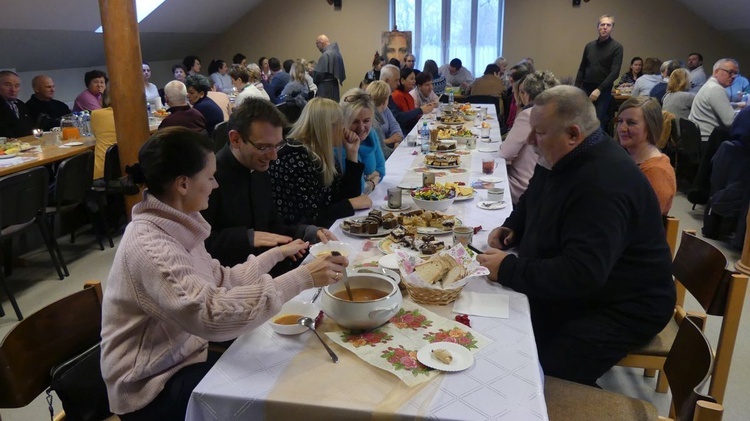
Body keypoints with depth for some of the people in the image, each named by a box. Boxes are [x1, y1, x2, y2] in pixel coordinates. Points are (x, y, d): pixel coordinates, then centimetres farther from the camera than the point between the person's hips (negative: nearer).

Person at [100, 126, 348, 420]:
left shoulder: (175, 225, -1)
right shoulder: (148, 247, -30)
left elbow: (220, 281, 4)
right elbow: (211, 315, -40)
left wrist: (276, 254, 10)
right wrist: (302, 279, -40)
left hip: (182, 355, 8)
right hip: (152, 385, -7)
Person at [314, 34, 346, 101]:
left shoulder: (325, 55, -15)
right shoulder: (337, 52, 13)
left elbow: (319, 74, -17)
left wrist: (311, 72, 3)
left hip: (325, 89, -9)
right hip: (335, 87, 9)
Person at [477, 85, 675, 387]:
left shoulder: (605, 184, -30)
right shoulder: (559, 160, 2)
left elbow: (582, 274, -36)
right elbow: (531, 203, 21)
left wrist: (508, 269, -29)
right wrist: (511, 228, 1)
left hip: (621, 308, -9)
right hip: (569, 288, 9)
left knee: (549, 378, -23)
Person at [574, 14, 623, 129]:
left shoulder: (616, 47, -2)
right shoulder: (589, 46, 11)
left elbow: (614, 72, -11)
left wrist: (599, 89, -20)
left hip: (603, 91, -4)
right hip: (585, 89, 4)